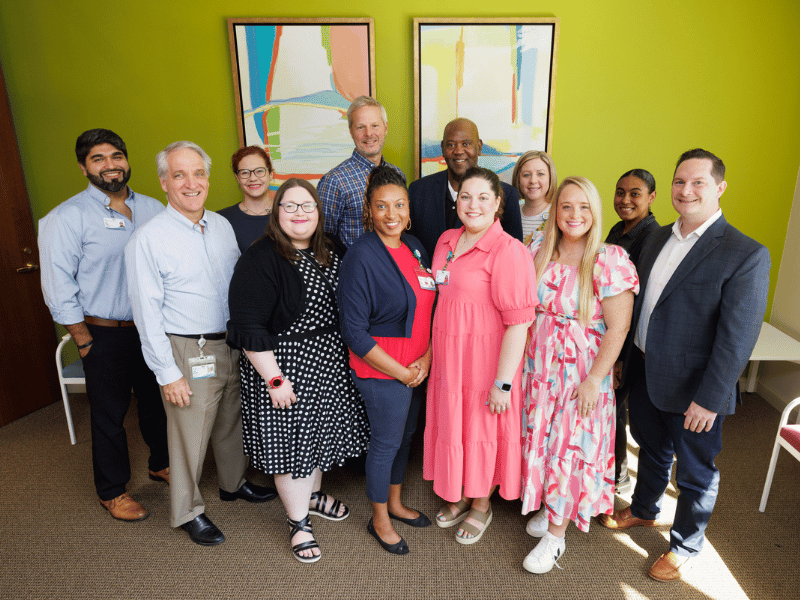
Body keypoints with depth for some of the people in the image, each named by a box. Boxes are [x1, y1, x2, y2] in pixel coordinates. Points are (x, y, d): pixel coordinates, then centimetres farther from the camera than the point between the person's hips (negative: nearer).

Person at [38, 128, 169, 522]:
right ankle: (112, 491, 31)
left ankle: (161, 464, 43)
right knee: (109, 415, 11)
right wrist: (85, 341, -8)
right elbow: (58, 287, -9)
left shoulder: (153, 209, 4)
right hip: (105, 334, -4)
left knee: (158, 402, 19)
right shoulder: (67, 217, -9)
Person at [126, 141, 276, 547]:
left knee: (233, 421, 22)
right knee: (189, 435, 8)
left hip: (233, 344, 6)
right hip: (188, 353, -6)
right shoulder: (148, 240, -14)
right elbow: (147, 314, -13)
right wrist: (167, 373, -14)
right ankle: (187, 511, 31)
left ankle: (233, 482, 46)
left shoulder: (222, 225, 4)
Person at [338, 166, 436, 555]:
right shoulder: (361, 257, -17)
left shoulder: (414, 247, 4)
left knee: (405, 435, 20)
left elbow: (429, 307, 8)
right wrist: (401, 373, -15)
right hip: (382, 370, -7)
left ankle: (395, 504, 44)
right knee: (386, 442, 8)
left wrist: (426, 358, -5)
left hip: (417, 367, 7)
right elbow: (354, 331, -18)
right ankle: (380, 520, 32)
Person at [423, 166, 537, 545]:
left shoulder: (509, 251, -19)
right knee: (451, 423, 18)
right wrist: (434, 353, 13)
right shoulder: (447, 241, 6)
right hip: (448, 356, 7)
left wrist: (503, 383, -21)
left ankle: (481, 506, 36)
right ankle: (458, 496, 42)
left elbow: (518, 322, -21)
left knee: (482, 429, 11)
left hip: (486, 356, -6)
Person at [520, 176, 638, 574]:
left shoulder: (610, 262, -15)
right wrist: (523, 359, 3)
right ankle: (547, 506, 42)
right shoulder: (540, 251, -1)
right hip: (538, 367, 5)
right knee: (540, 441, 16)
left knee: (570, 447, 8)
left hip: (581, 373, -4)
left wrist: (594, 380, -16)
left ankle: (556, 534, 26)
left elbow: (617, 329, -15)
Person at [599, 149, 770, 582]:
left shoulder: (746, 254, -17)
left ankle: (684, 546, 38)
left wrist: (709, 399, -19)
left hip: (692, 387, -6)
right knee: (651, 450, 26)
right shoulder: (658, 239, 4)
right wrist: (624, 357, 12)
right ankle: (642, 511, 51)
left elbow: (737, 338, -19)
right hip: (644, 372, 6)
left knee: (695, 473, 16)